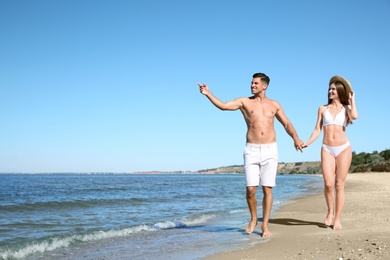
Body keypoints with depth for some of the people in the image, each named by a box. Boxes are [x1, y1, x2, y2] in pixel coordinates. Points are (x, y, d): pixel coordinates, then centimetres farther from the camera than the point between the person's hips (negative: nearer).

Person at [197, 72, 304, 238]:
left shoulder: (274, 105, 12)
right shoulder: (244, 102, 7)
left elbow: (287, 124, 16)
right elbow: (223, 106, -5)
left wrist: (295, 138, -2)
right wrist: (208, 94, -18)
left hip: (270, 150, 1)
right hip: (251, 150, -1)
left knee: (267, 189, -1)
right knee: (250, 189, -6)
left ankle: (265, 225, 9)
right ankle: (253, 219, 19)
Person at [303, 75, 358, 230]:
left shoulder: (346, 108, 7)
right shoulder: (323, 109, 12)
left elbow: (355, 116, -17)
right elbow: (317, 129, 8)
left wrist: (352, 99, -2)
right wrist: (307, 143, -6)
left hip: (343, 149, -1)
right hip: (327, 149, 1)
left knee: (339, 185, -2)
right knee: (328, 184, -12)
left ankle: (337, 219, 4)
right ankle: (330, 211, 12)